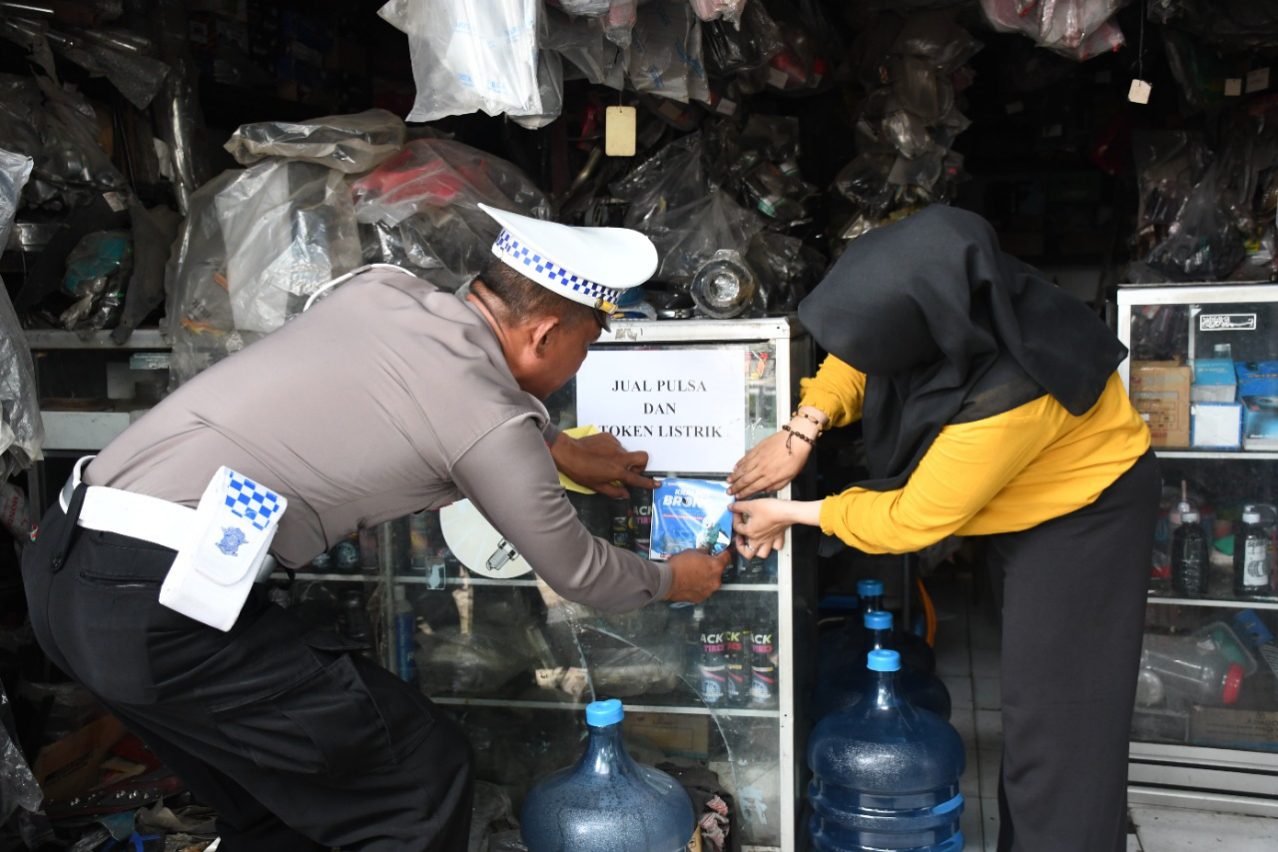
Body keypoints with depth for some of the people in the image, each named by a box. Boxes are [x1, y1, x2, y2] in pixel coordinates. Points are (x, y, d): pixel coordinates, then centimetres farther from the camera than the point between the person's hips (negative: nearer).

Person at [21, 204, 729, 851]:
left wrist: (561, 450, 38)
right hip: (156, 614, -9)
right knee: (422, 781, 5)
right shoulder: (492, 427, -10)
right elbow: (576, 574, 6)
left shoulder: (381, 290, 8)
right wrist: (671, 581, 26)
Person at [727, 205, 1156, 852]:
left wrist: (791, 514, -16)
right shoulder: (938, 299, -22)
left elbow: (912, 521, -27)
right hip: (1027, 505, 7)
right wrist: (801, 433, -16)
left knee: (1054, 713, -3)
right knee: (1028, 699, 18)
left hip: (1083, 514, -7)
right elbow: (855, 358, -1)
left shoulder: (1007, 398, -40)